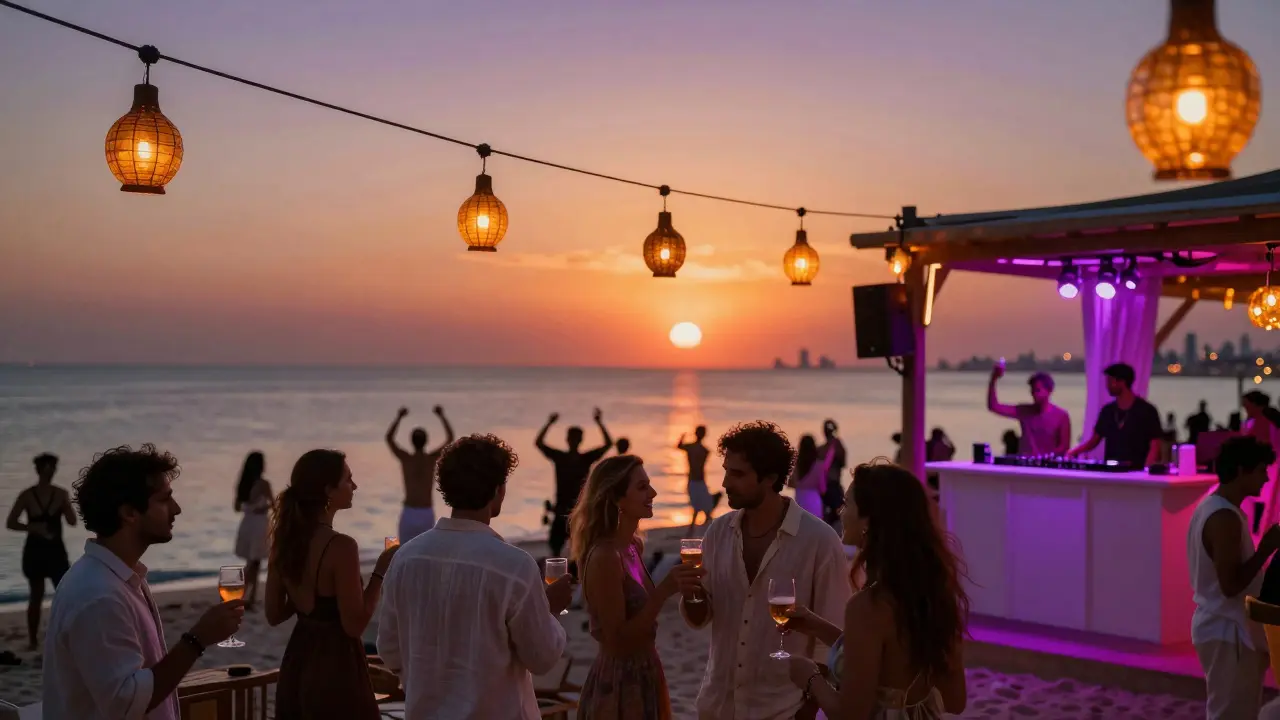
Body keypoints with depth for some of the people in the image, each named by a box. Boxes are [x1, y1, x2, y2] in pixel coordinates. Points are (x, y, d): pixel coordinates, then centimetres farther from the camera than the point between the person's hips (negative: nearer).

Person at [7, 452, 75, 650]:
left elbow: (72, 521, -5)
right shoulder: (27, 495, -5)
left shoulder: (61, 494, -1)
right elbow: (11, 523, -5)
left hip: (56, 549, 1)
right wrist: (33, 527, -20)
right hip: (35, 550, -1)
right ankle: (32, 639, 18)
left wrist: (66, 504, -23)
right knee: (36, 597, 7)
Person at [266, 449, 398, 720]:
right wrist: (380, 572, -12)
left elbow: (274, 615, 9)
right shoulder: (340, 546, -21)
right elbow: (354, 625, -18)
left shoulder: (285, 540, 1)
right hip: (334, 668, -7)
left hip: (297, 665, 8)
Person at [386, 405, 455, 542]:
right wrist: (442, 416, 16)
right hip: (427, 513, 1)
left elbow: (389, 438, 11)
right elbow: (450, 438, 10)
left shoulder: (405, 458, -4)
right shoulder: (432, 458, -2)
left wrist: (399, 417, 15)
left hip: (409, 512, -1)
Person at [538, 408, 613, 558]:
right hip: (562, 509, 0)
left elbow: (608, 444, -7)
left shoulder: (587, 458, 1)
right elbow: (539, 442, -9)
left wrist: (599, 422, -16)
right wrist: (549, 423, -20)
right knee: (555, 546, 2)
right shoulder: (559, 457, 1)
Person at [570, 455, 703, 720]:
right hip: (618, 687, -8)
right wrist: (664, 591, -26)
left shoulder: (634, 546, 4)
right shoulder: (604, 557, -21)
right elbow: (617, 642, -22)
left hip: (643, 678, 8)